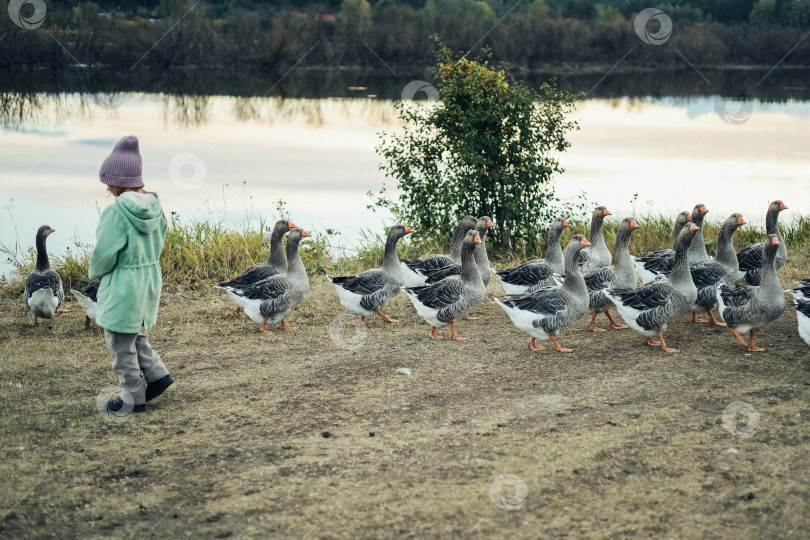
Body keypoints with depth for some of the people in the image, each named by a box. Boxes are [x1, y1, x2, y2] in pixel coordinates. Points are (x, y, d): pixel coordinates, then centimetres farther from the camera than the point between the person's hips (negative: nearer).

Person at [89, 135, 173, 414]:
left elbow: (104, 253, -21)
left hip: (122, 287, -8)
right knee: (134, 335, 27)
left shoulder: (117, 211, -23)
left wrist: (95, 273, -1)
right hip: (150, 279, 8)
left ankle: (133, 398, 16)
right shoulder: (155, 206, 0)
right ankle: (157, 374, 21)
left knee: (121, 344, 8)